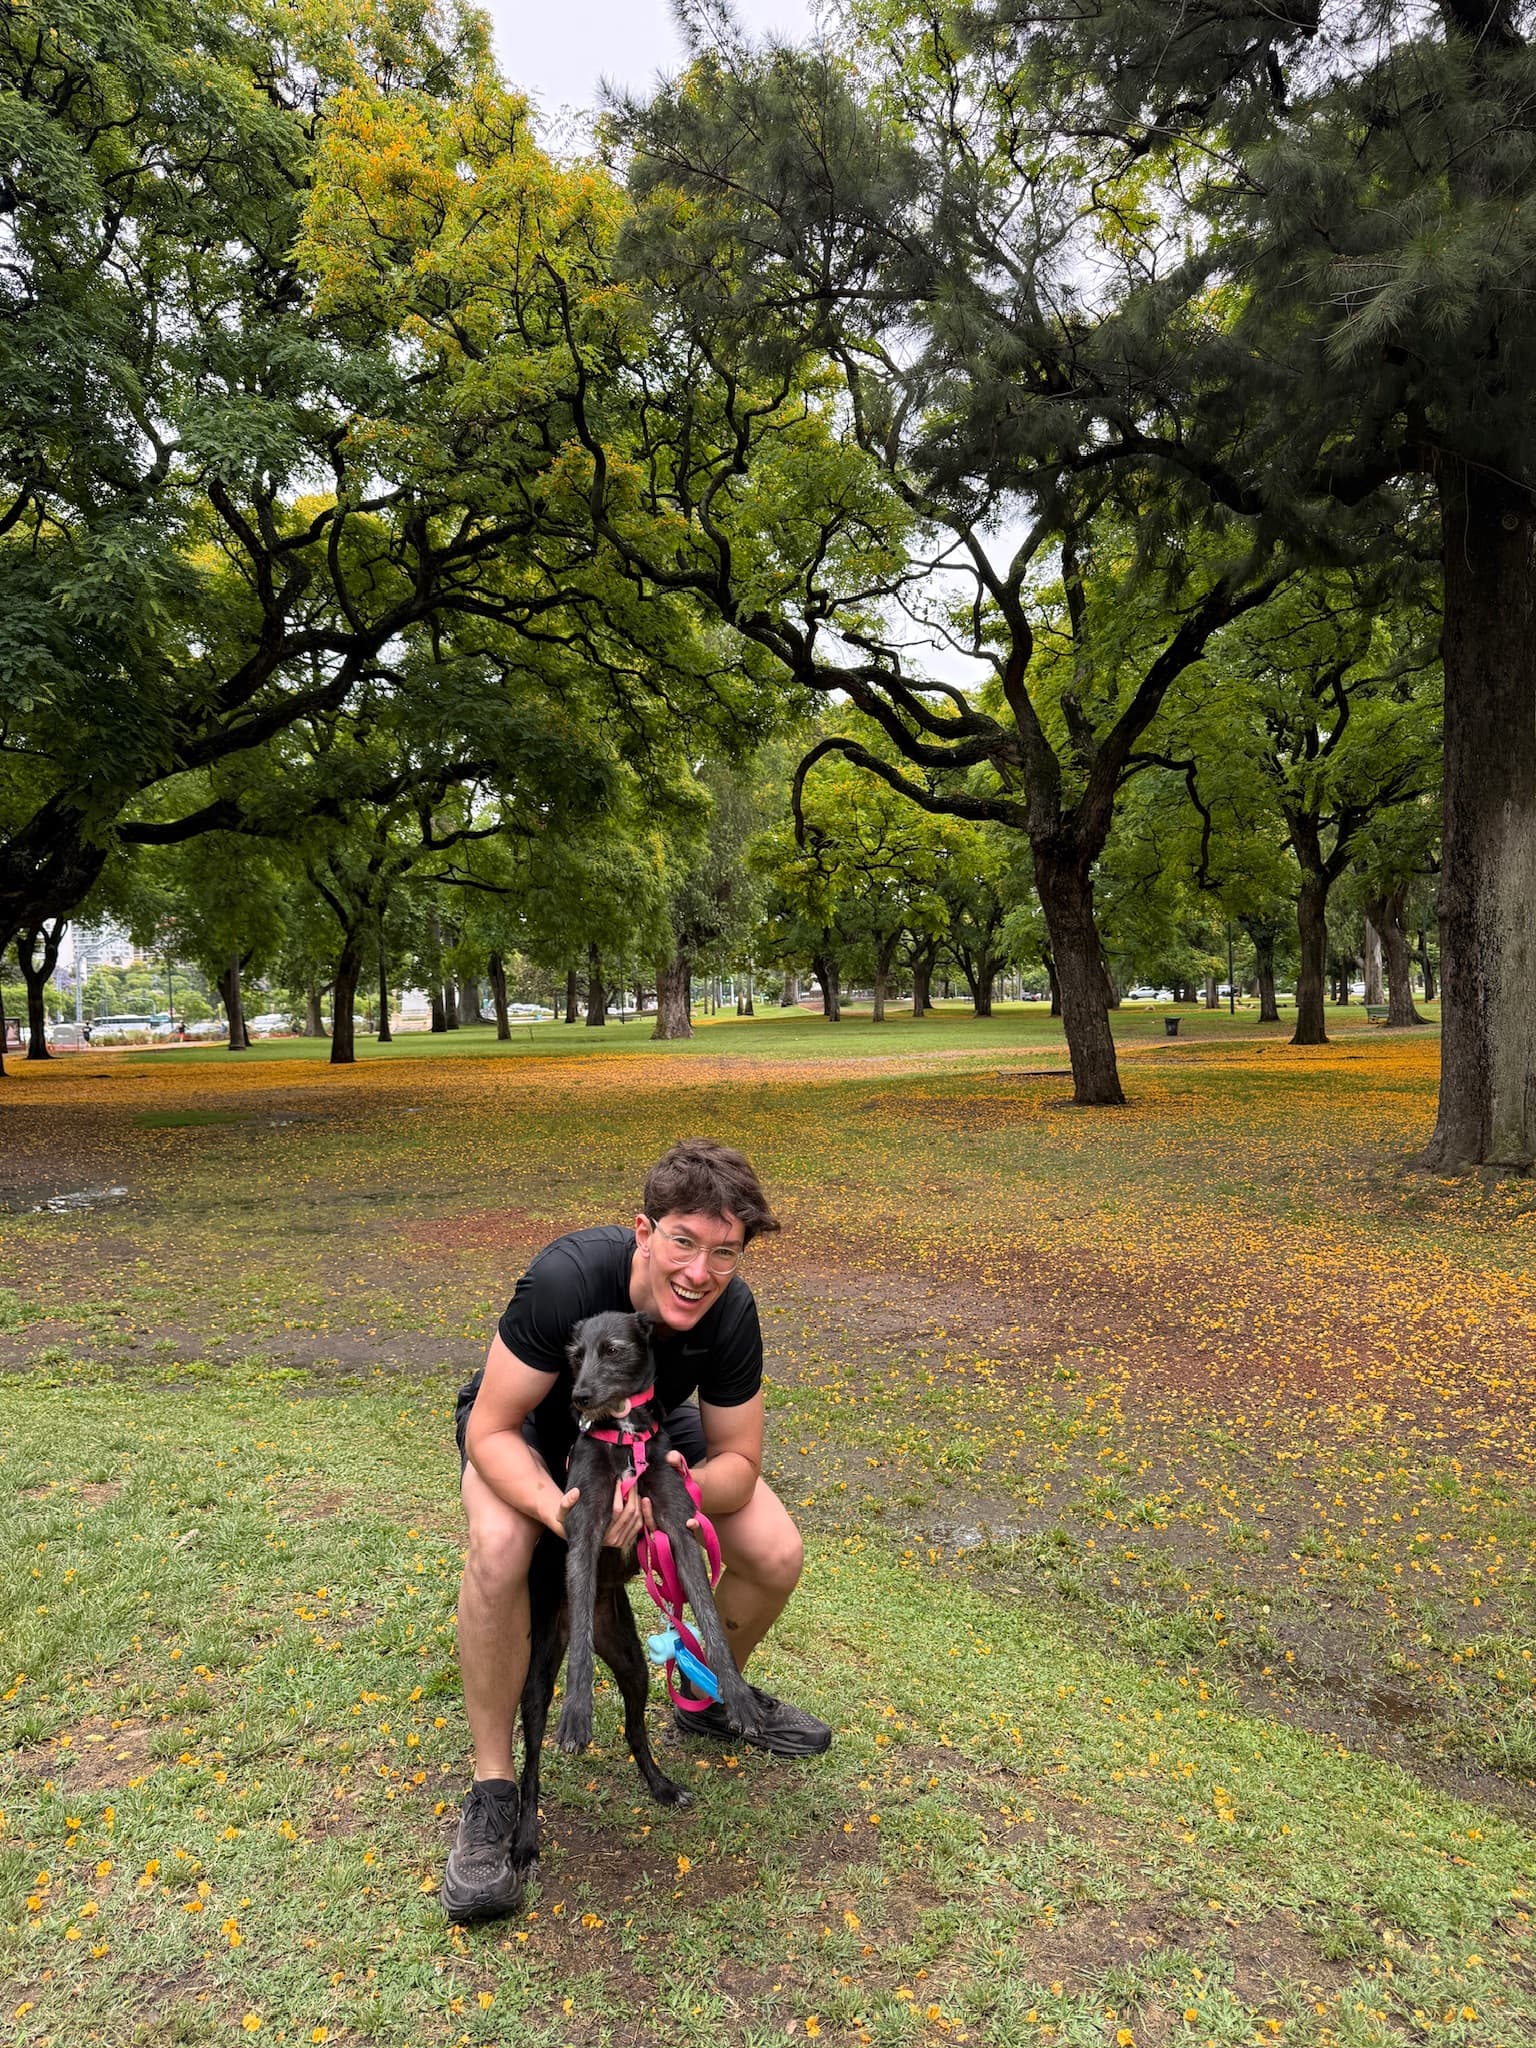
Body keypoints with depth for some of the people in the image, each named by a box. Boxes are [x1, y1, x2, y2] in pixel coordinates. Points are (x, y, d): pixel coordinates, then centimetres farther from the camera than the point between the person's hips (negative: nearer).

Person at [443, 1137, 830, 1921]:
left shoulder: (731, 1313, -28)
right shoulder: (567, 1277, -40)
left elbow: (738, 1459, -17)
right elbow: (491, 1428, -31)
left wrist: (685, 1488, -40)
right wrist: (553, 1505, -49)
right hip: (530, 1425, -3)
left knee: (776, 1556, -12)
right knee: (497, 1547, -36)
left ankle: (709, 1698, 20)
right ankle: (492, 1790, -14)